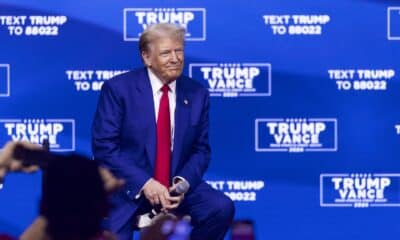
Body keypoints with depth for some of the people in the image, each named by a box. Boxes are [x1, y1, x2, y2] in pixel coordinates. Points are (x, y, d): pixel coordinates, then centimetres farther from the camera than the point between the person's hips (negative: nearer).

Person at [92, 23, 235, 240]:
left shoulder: (197, 94, 6)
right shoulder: (118, 89, -5)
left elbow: (201, 150, 9)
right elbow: (103, 146, -10)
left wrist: (183, 182, -12)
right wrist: (144, 182, -21)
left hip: (177, 188, 4)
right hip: (127, 189, -4)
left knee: (222, 208, -21)